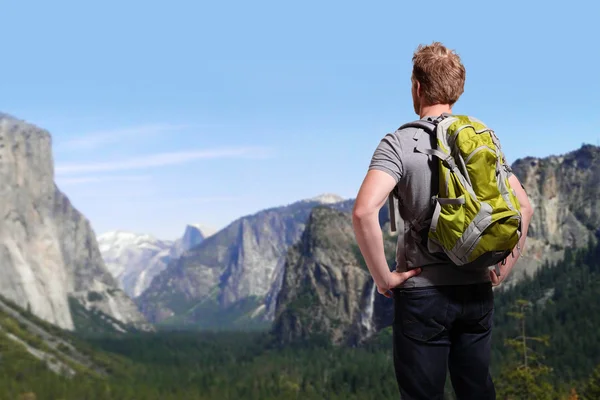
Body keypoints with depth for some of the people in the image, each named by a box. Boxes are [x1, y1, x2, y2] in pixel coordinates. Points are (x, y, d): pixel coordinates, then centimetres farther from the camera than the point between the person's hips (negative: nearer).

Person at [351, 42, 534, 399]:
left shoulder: (400, 143, -10)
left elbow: (364, 212, -24)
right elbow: (524, 206, 9)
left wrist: (383, 278, -14)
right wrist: (503, 270, 12)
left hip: (423, 293, -5)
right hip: (477, 292, 5)